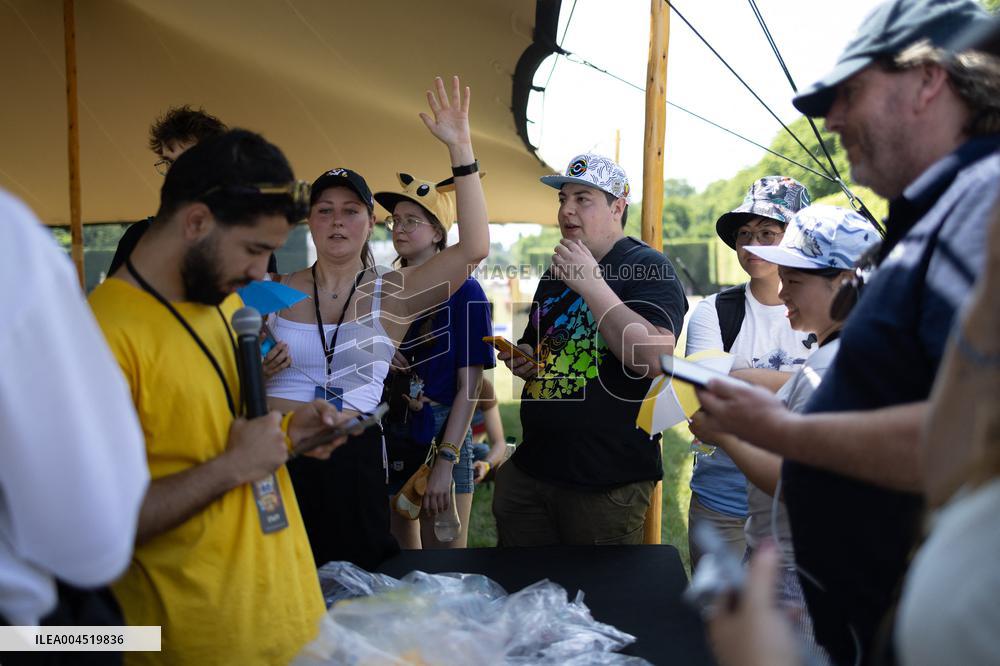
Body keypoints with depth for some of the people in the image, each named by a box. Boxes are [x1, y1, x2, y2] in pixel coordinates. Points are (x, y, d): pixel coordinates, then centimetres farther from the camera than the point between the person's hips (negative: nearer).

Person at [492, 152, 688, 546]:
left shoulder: (648, 268, -9)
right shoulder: (555, 273, 15)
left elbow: (654, 359, -25)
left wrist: (591, 283, -23)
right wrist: (523, 360, 5)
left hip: (606, 481, -7)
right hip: (532, 466, 7)